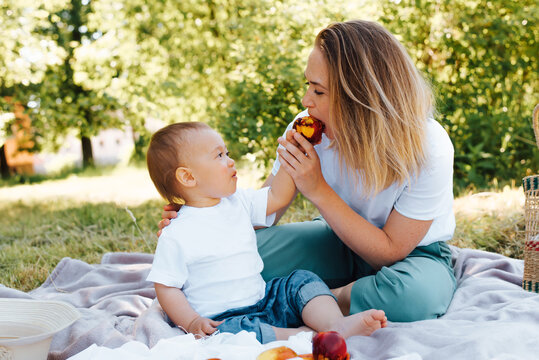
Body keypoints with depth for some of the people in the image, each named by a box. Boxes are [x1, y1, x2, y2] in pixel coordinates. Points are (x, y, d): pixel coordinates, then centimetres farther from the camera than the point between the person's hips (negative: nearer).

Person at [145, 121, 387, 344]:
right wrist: (192, 323, -18)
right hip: (221, 319, -6)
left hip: (264, 301, 7)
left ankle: (338, 324, -27)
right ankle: (308, 334, -29)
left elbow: (277, 197, 17)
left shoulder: (239, 203, 8)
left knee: (302, 280, -7)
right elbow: (165, 287, -7)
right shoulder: (175, 236, -10)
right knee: (233, 331, -36)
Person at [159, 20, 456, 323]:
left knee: (416, 293, -41)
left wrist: (319, 190, -32)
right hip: (341, 241, 2)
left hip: (415, 253, -2)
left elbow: (391, 250, -24)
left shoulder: (427, 148, -28)